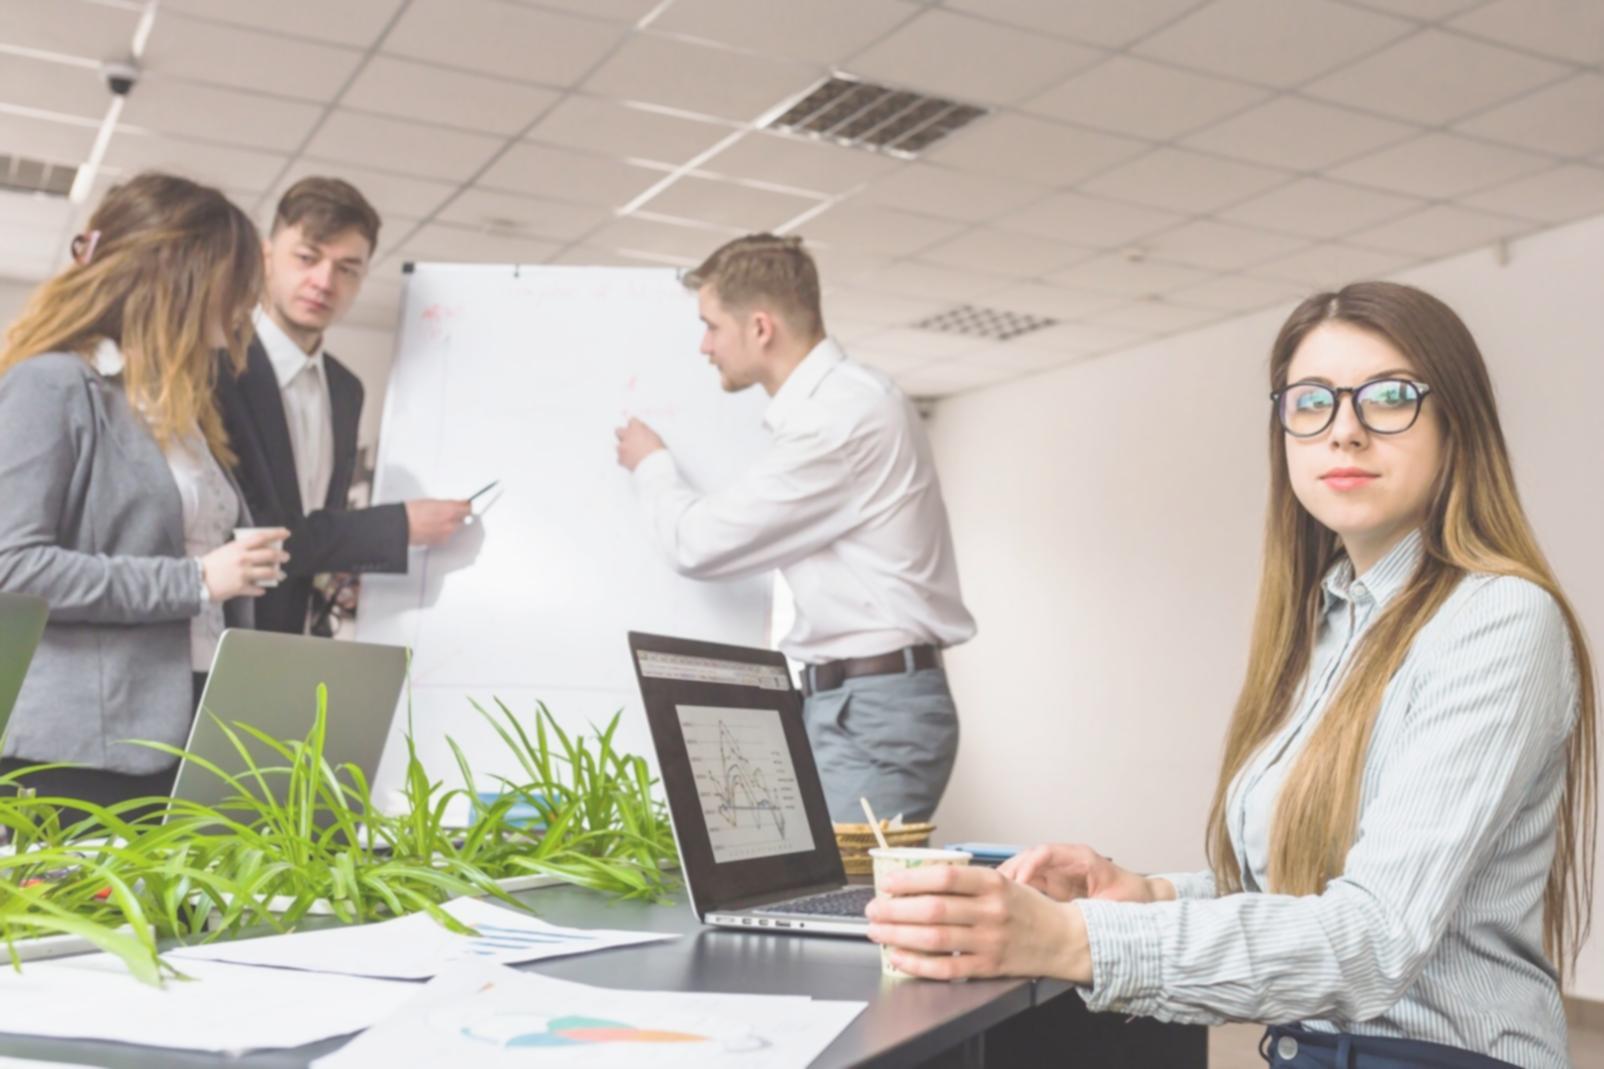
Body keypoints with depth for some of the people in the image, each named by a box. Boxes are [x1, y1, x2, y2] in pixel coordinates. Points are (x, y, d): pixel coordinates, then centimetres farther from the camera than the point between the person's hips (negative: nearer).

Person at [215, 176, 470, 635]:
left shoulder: (346, 390, 9)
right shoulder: (215, 366, -14)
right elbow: (244, 534, -21)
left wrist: (340, 583, 1)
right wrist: (400, 526, -16)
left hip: (295, 649, 7)